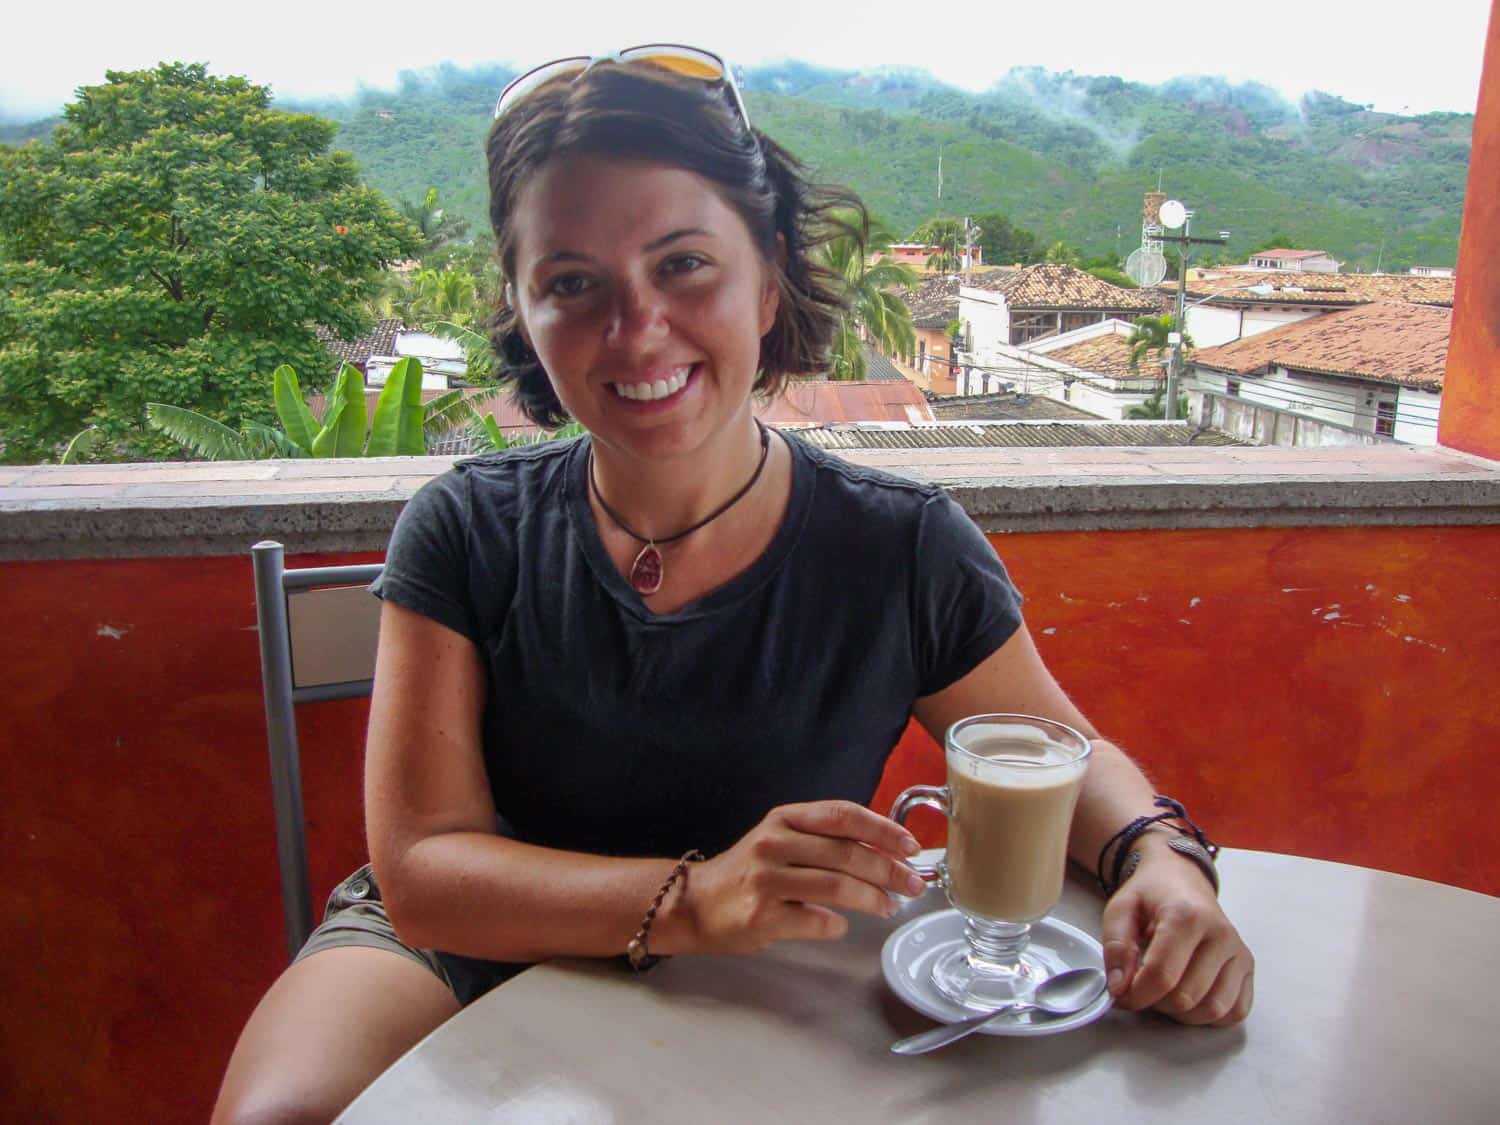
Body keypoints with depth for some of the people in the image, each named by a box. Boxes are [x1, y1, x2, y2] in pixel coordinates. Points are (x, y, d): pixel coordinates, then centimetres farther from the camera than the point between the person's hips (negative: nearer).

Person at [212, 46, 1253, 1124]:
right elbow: (419, 871, -17)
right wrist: (693, 899, -34)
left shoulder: (907, 555, -12)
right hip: (472, 956, -1)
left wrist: (1162, 858, -19)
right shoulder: (468, 535, -12)